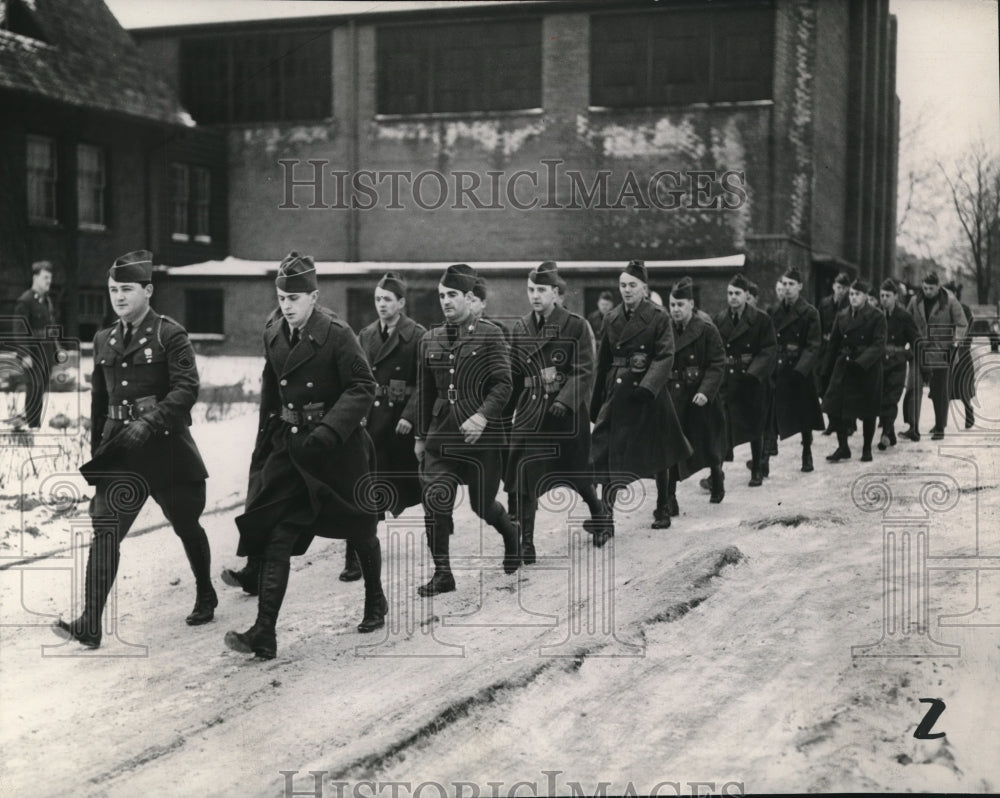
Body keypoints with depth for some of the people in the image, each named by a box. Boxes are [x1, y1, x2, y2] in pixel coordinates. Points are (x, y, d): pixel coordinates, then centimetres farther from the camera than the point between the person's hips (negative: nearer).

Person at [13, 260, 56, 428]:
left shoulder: (47, 300, 15)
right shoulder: (24, 301, -10)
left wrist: (56, 349, 15)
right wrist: (24, 354, -18)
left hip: (47, 351, 8)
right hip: (33, 351, -8)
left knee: (43, 387, 9)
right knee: (35, 387, -9)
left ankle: (37, 422, 16)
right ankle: (32, 425, -4)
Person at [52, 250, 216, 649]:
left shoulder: (170, 335, -7)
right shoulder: (104, 340, 11)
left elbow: (187, 388, -17)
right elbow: (99, 399, 18)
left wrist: (150, 421, -27)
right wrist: (97, 448, 19)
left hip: (165, 447, -4)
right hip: (119, 450, 4)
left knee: (186, 526, 13)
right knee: (104, 530, -11)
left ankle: (205, 596, 38)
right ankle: (90, 624, -16)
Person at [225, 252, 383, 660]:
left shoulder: (336, 334, -15)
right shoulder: (273, 330, 2)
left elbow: (363, 388, -16)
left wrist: (329, 429, -27)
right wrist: (266, 433, 16)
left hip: (338, 445, -4)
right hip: (289, 443, 4)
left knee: (358, 527, 14)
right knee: (275, 535, -8)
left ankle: (375, 601, 40)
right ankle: (264, 633, -10)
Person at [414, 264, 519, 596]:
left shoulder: (490, 334, -5)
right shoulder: (430, 339, 9)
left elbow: (502, 384, -11)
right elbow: (424, 391, 14)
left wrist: (483, 415, -26)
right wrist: (420, 436, 15)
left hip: (481, 434, -3)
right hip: (441, 433, 4)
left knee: (483, 504, 6)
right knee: (436, 501, -8)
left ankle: (511, 535, 39)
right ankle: (442, 574, 2)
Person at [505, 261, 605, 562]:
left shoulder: (576, 326, -5)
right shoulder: (520, 327, 9)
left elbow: (584, 372, -10)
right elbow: (514, 372, 11)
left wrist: (565, 401, -22)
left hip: (567, 411, -3)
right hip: (530, 411, 3)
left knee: (577, 472, 11)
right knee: (522, 475, -8)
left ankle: (598, 513, 41)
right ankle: (525, 543, -3)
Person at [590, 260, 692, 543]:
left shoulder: (659, 318, -5)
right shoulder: (611, 318, 9)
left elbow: (665, 357, -12)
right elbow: (603, 361, 13)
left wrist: (648, 386, -27)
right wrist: (596, 402, 13)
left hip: (648, 392, -4)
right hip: (616, 392, 4)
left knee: (657, 453, 6)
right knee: (609, 455, -4)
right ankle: (606, 518, -2)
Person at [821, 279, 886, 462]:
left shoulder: (877, 317, -5)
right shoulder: (842, 317, 9)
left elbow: (878, 345, -12)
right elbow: (834, 344, 12)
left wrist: (861, 362, -24)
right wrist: (829, 369, 8)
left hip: (868, 369, -4)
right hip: (843, 368, 4)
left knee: (868, 412, 4)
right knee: (837, 408, -4)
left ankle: (867, 449, 16)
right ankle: (842, 447, 7)